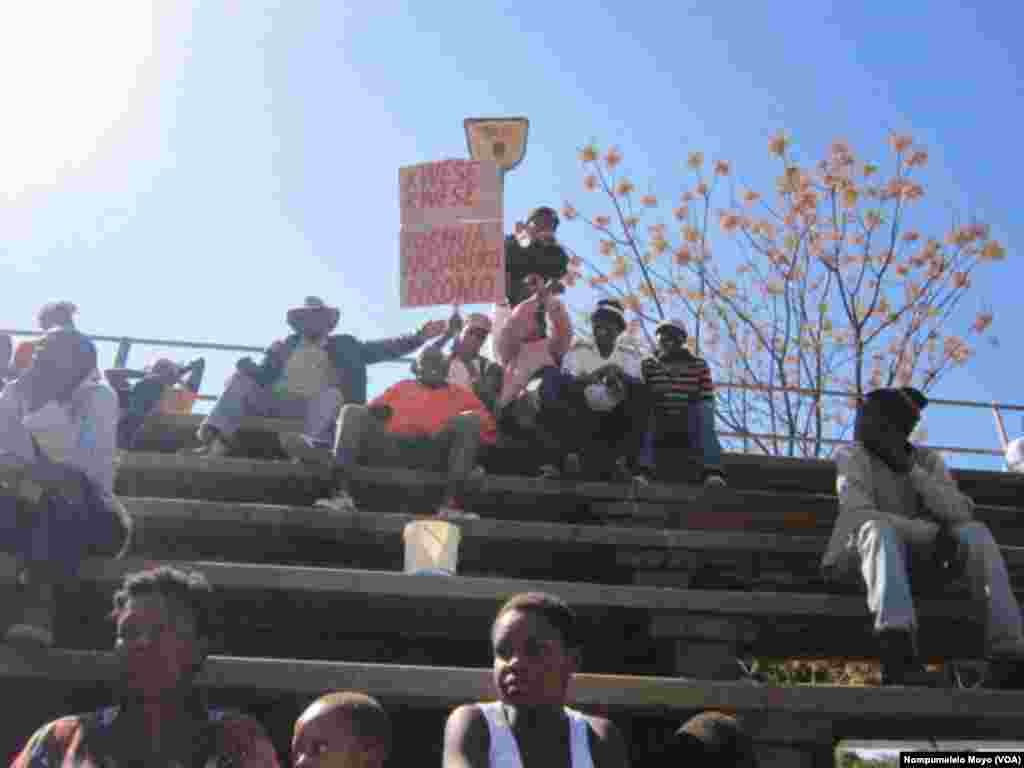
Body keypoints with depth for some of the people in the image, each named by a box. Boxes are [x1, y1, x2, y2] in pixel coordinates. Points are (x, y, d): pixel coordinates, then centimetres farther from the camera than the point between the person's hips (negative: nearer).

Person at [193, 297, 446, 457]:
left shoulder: (344, 347, 22)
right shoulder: (283, 347, 26)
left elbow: (383, 349, 14)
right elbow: (262, 377, 17)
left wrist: (419, 337, 3)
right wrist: (248, 366, -5)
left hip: (316, 408, -2)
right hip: (278, 404, 2)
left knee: (332, 393, -32)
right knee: (241, 378, -16)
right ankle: (217, 442, -38)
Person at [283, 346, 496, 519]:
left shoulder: (458, 393, 30)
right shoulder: (401, 387, 36)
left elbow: (487, 422, 16)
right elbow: (371, 412, 27)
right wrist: (376, 412, 4)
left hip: (433, 450, -2)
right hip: (391, 447, 2)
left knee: (469, 419, -24)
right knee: (353, 412, -14)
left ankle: (452, 504, -39)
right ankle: (342, 493, -37)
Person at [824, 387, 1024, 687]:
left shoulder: (929, 461, 7)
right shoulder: (852, 456, -5)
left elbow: (960, 514, -10)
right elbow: (857, 516, -22)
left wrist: (911, 469, -19)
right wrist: (933, 533, -29)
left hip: (916, 553, 4)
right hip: (862, 553, -4)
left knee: (976, 532, -22)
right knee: (879, 528, -40)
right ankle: (900, 657, -59)